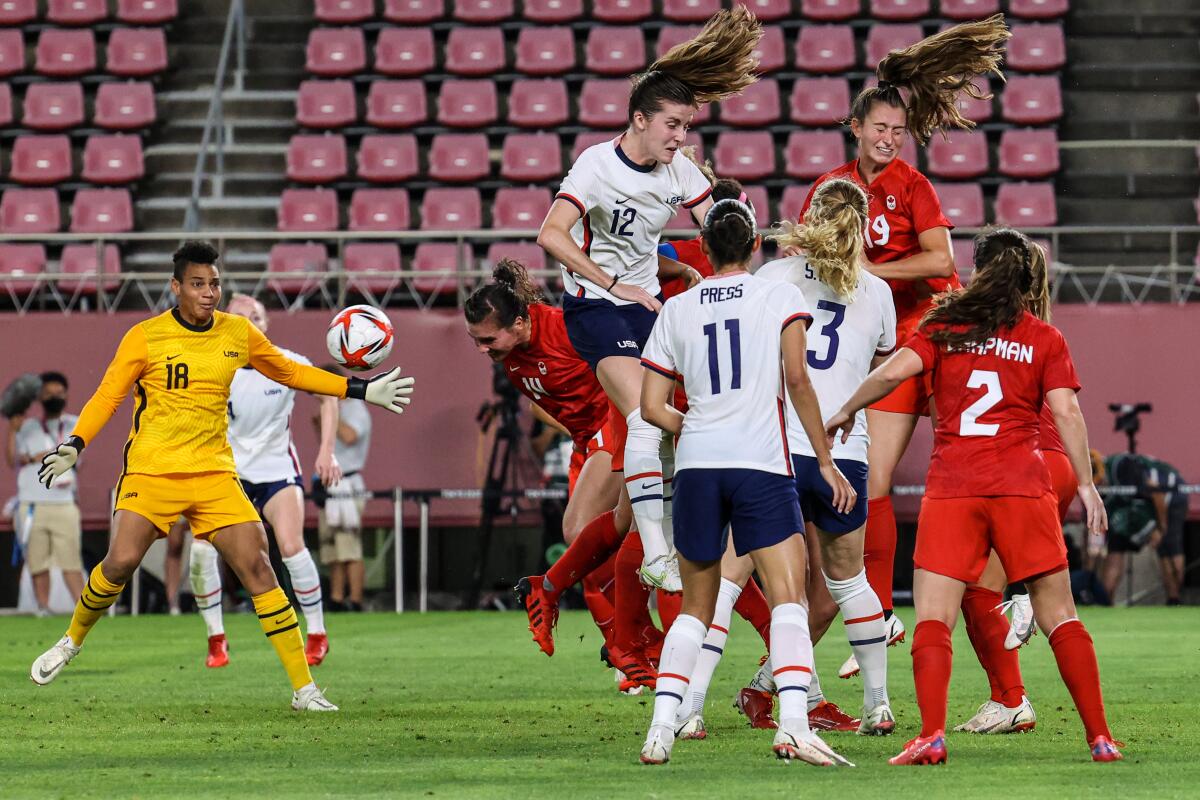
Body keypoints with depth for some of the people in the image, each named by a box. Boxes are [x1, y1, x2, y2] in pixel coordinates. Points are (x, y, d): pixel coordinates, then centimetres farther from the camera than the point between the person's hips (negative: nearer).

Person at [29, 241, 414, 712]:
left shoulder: (238, 333, 6)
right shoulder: (145, 338, -5)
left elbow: (290, 372, 19)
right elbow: (108, 396, -2)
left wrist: (362, 390, 15)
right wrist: (74, 445, -18)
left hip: (214, 473, 2)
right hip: (151, 472, -2)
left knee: (256, 567, -10)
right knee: (121, 562, -18)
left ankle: (304, 689, -8)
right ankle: (72, 641, 13)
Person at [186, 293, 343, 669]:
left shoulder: (287, 364, -12)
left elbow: (328, 396, 0)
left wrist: (327, 451, -7)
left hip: (277, 467, -1)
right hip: (228, 470, 1)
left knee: (291, 546, -20)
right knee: (202, 549, -16)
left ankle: (317, 635, 0)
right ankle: (216, 639, 3)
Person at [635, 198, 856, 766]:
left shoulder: (676, 310, 12)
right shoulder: (780, 297, 5)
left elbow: (652, 408, 11)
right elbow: (796, 379, -7)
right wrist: (825, 459, -2)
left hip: (696, 464, 3)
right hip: (761, 463, -3)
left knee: (695, 609, 14)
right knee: (788, 599, -6)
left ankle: (661, 728, 4)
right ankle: (793, 723, -24)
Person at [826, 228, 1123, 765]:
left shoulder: (945, 327, 9)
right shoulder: (1045, 339, 8)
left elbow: (893, 371, -4)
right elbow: (1066, 412, -1)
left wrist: (845, 413, 10)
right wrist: (1085, 485, 3)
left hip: (951, 487, 0)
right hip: (1022, 486, 1)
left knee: (932, 618, -1)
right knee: (1058, 615, 6)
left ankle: (932, 736, -18)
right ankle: (1099, 738, 3)